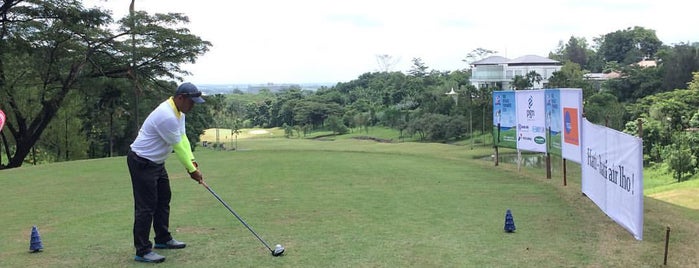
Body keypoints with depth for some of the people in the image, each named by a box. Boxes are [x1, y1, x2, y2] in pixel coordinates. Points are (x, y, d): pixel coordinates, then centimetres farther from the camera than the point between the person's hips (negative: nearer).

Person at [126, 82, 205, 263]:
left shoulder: (178, 111, 3)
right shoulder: (167, 116, -28)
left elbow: (182, 138, 4)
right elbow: (178, 146, -21)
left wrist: (192, 162, -7)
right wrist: (192, 170, -11)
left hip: (156, 162, 11)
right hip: (142, 163, -10)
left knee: (163, 200, 17)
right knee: (146, 206, -8)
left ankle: (163, 239, 29)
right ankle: (142, 251, -3)